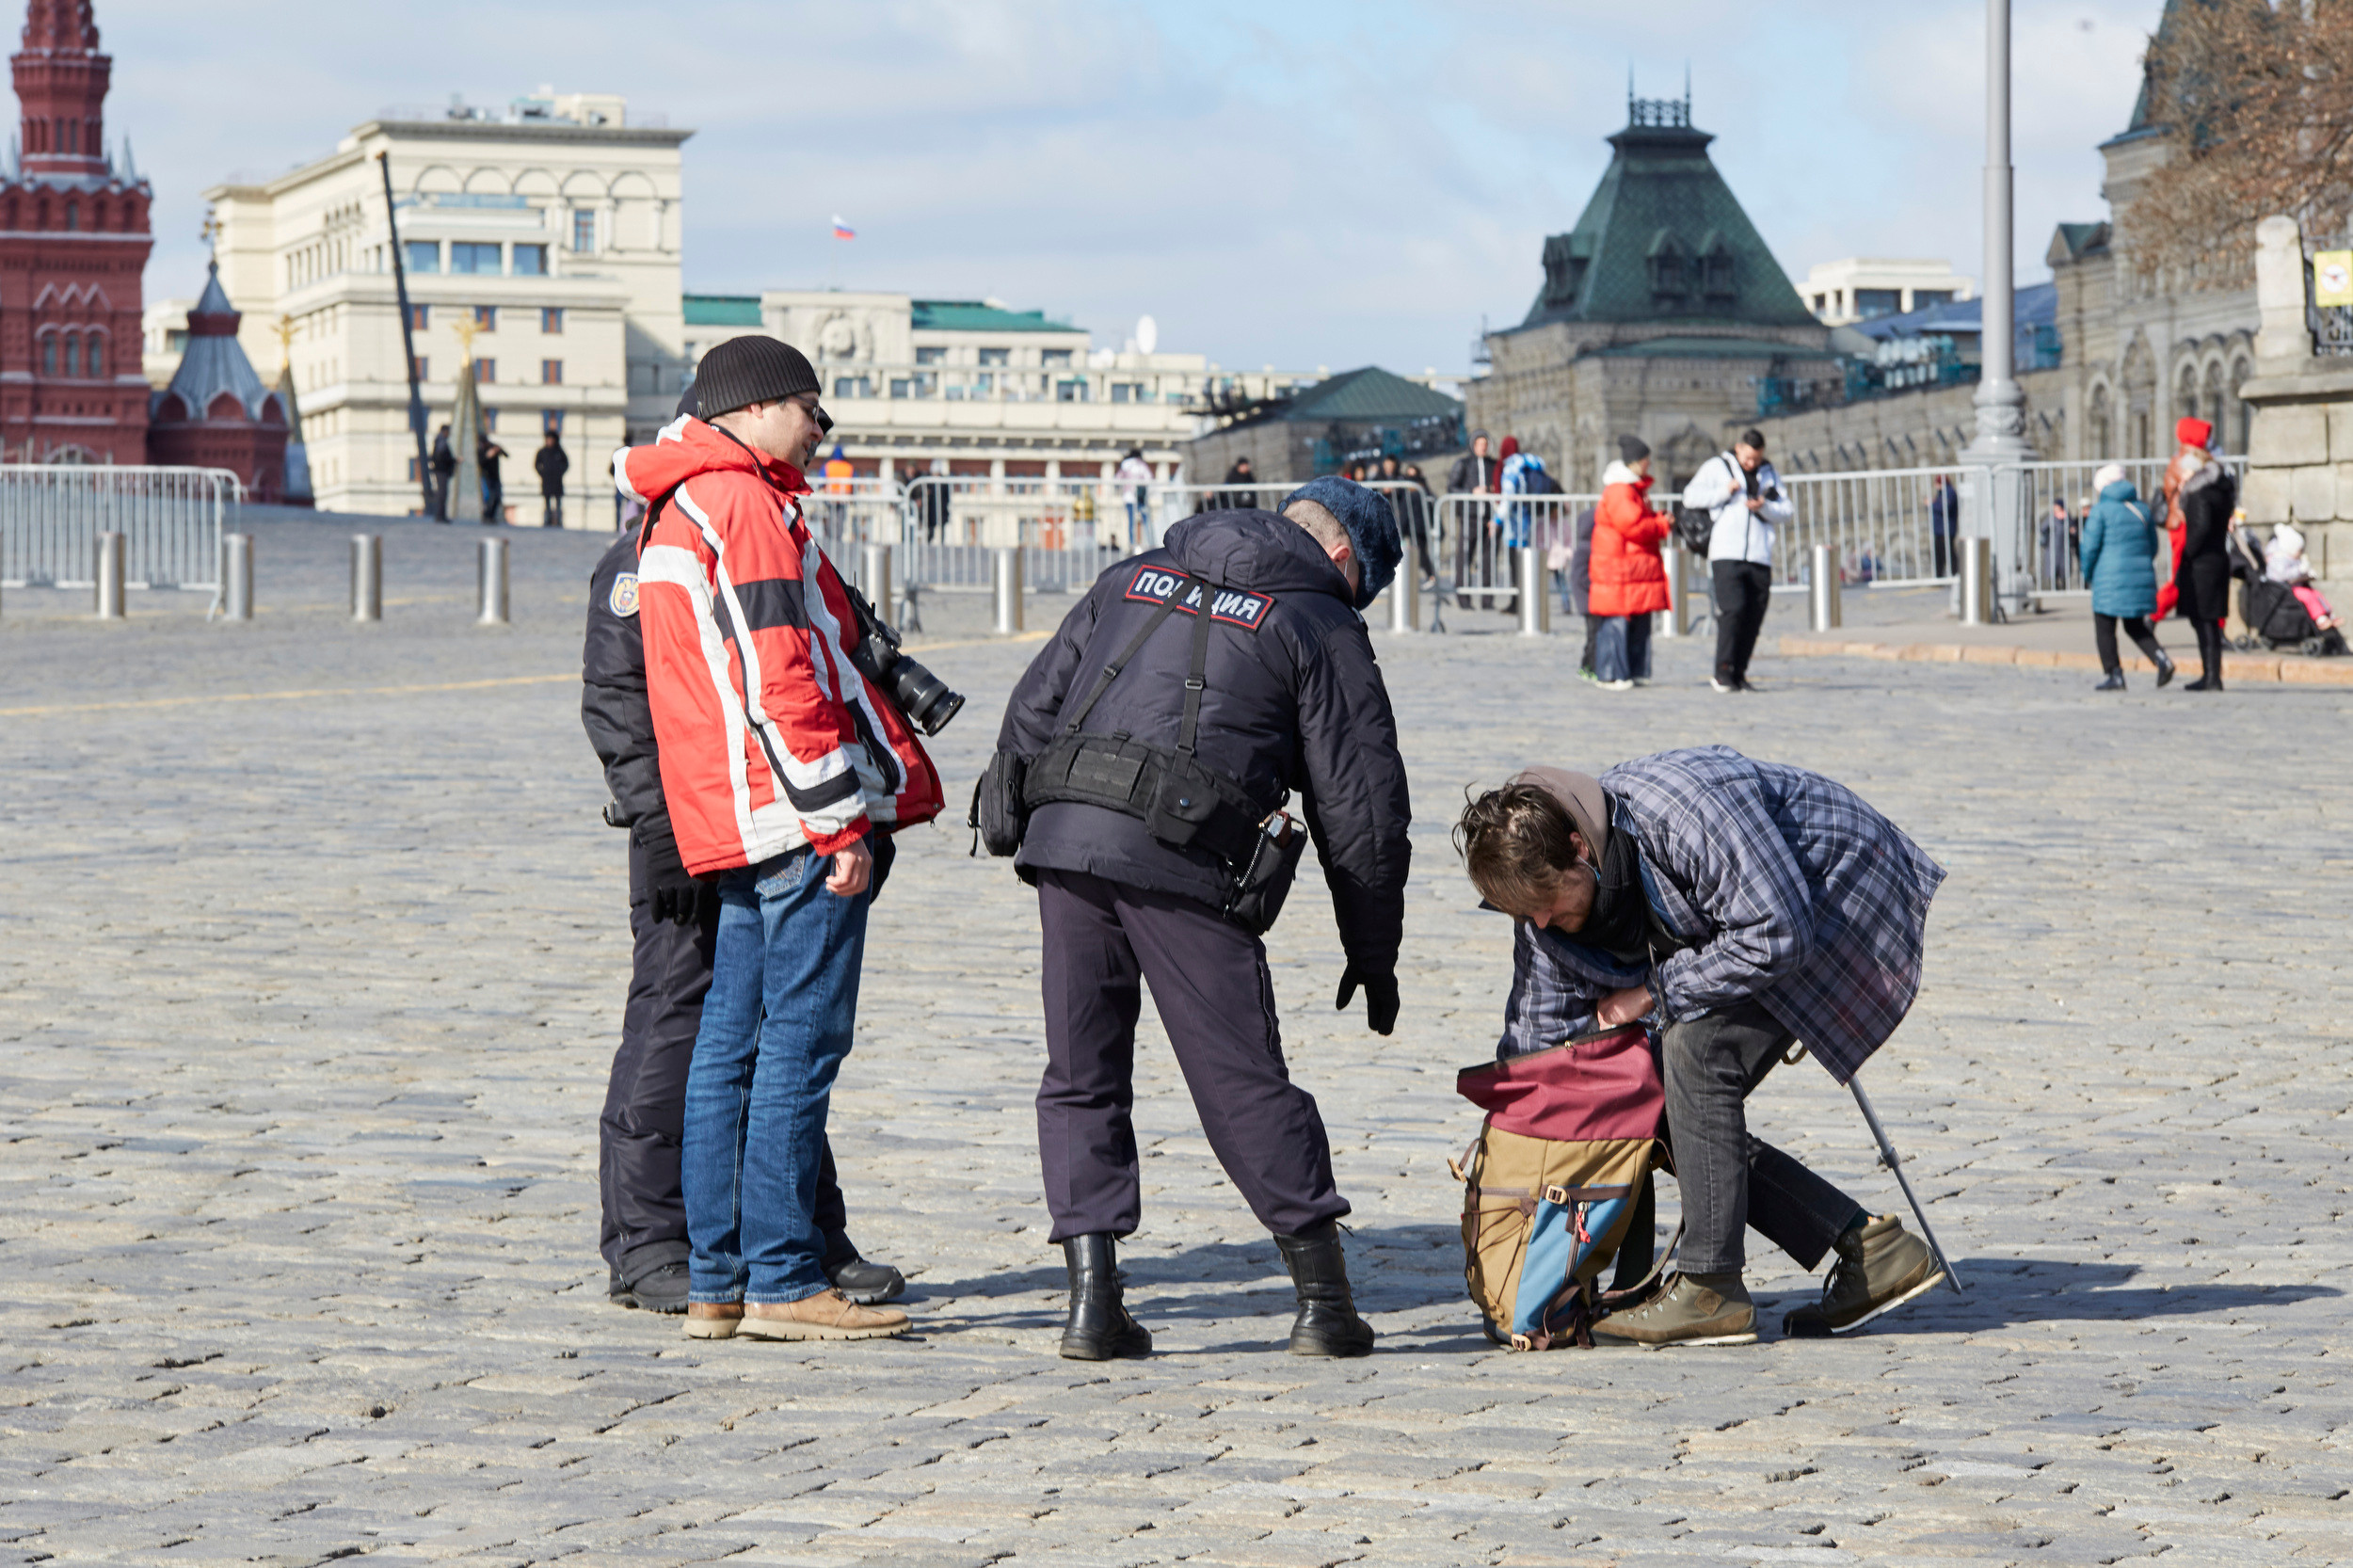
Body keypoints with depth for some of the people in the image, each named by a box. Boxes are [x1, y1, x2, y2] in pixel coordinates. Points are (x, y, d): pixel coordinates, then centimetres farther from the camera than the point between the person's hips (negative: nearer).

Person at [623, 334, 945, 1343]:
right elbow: (780, 681, -18)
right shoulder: (744, 505, -11)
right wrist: (839, 822, -18)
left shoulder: (672, 518, 21)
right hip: (796, 813, -10)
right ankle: (782, 1284, -6)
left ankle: (715, 1282, 13)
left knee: (731, 1045, 10)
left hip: (737, 825, 10)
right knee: (800, 1042, -7)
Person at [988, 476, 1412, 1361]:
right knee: (1244, 1083, 3)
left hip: (1060, 843, 4)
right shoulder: (1321, 626, 10)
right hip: (1180, 867, -4)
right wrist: (1374, 956, 17)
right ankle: (1324, 1301, 9)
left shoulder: (1132, 581, 24)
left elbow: (1030, 714, 20)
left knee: (1081, 1079, 12)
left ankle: (1093, 1300, 6)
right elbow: (1361, 810, 8)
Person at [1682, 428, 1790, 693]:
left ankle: (1738, 674, 7)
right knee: (1732, 609, -18)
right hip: (1727, 555, -4)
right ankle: (1723, 671, -13)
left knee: (1753, 618, 0)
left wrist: (1764, 507, -8)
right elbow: (1691, 497, 1)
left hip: (1759, 558, 4)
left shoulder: (1769, 475, 19)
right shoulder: (1716, 467, 9)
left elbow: (1784, 512, 12)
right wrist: (1725, 491, -8)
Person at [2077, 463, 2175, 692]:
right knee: (2135, 627, 16)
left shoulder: (2100, 510, -5)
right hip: (2140, 576, 6)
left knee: (2104, 628, 4)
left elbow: (2090, 546, -8)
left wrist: (2087, 574, 7)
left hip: (2111, 579, -6)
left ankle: (2115, 676, 0)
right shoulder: (2142, 510, 11)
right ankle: (2161, 659, -6)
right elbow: (2153, 546, 16)